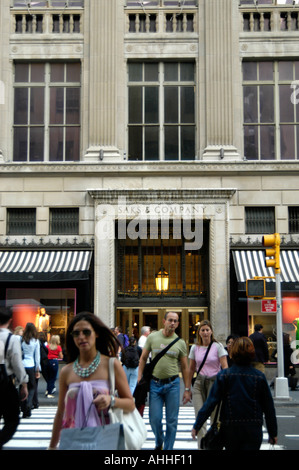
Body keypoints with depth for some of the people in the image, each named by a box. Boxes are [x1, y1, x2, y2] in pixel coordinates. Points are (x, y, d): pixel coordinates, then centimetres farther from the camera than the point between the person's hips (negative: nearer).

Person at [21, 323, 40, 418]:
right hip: (31, 366, -1)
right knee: (32, 387, 11)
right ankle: (29, 404, -12)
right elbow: (37, 356, 3)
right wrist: (37, 370, 11)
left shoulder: (21, 340, 0)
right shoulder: (36, 341, -1)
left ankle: (24, 410, 12)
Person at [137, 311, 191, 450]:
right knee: (155, 419, 2)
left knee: (172, 420, 4)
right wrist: (140, 379, 0)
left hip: (172, 384, 0)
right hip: (155, 383, 0)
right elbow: (143, 358, 8)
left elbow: (184, 367, 8)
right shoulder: (152, 337, 2)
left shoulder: (180, 343, 3)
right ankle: (159, 443, 30)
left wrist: (187, 389, 6)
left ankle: (168, 448, 19)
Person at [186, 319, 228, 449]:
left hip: (214, 381, -2)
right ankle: (201, 446, -2)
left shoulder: (218, 346, -4)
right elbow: (191, 369, 14)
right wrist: (188, 388, 14)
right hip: (199, 383, 2)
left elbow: (225, 367, -5)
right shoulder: (195, 348, 6)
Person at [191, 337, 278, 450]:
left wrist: (197, 426, -5)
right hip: (253, 430, -1)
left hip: (230, 429, 1)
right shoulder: (259, 376, -4)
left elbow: (211, 402, -10)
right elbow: (269, 407, 1)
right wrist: (273, 433, 11)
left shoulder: (224, 375, -7)